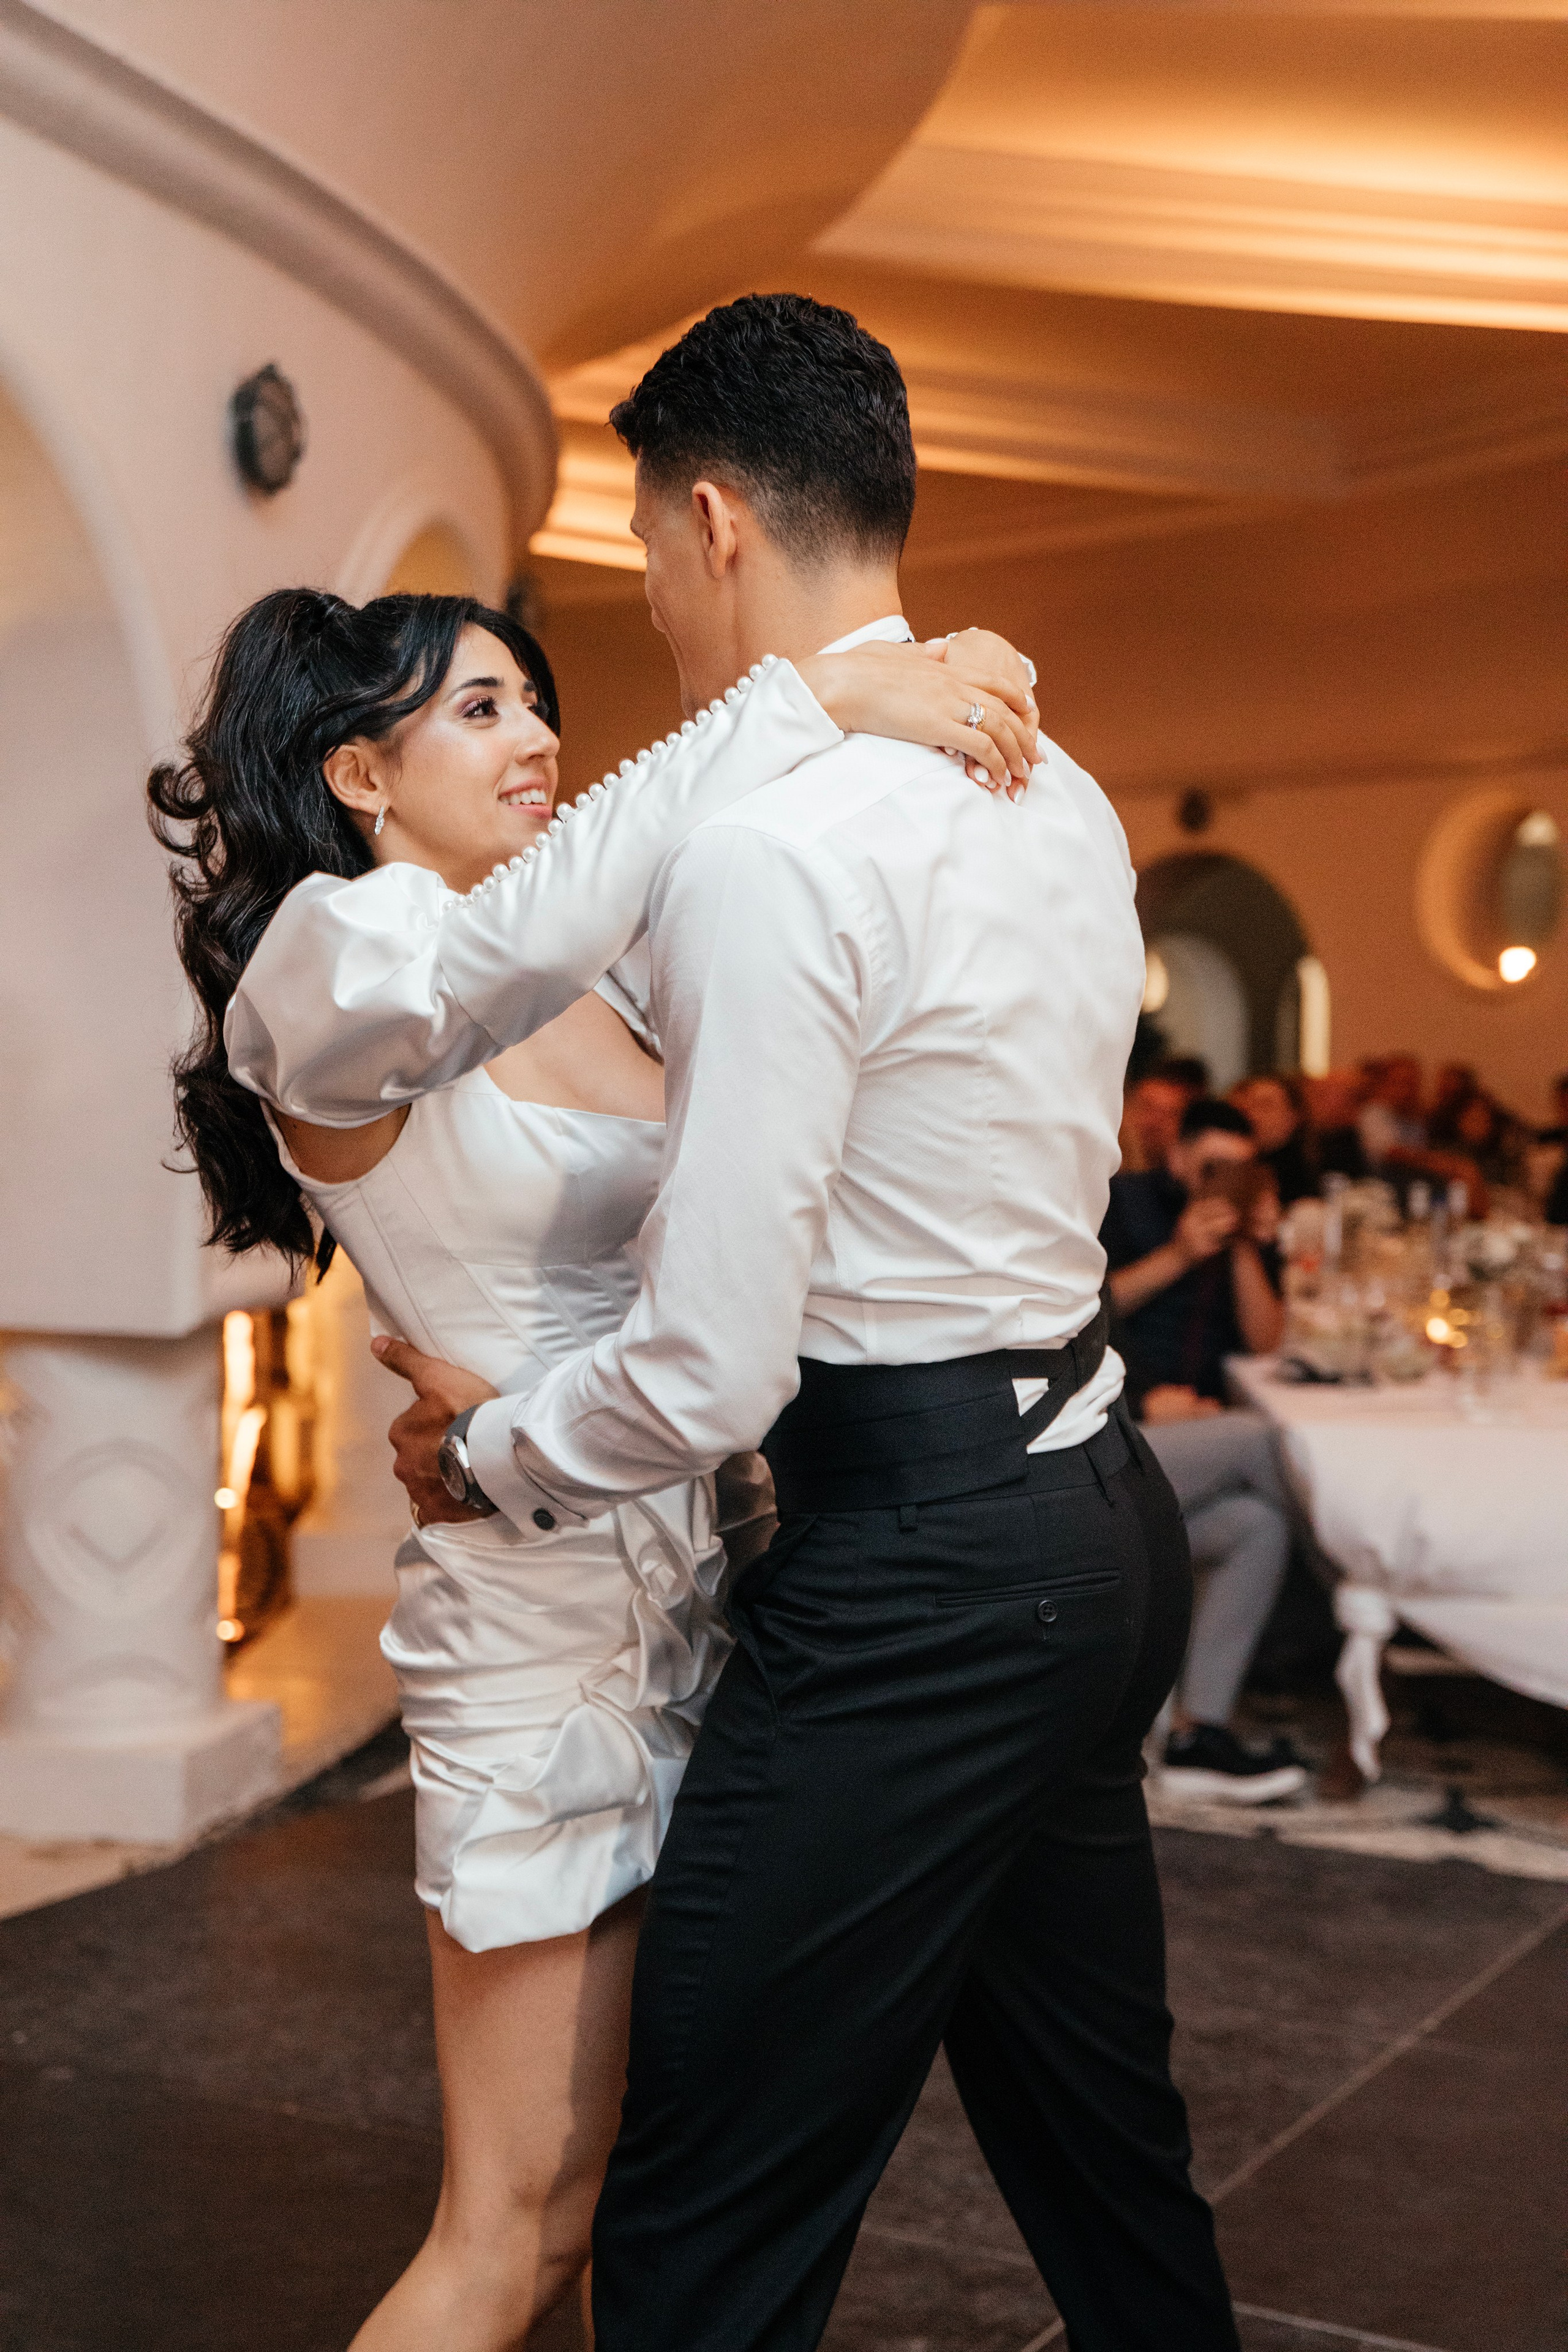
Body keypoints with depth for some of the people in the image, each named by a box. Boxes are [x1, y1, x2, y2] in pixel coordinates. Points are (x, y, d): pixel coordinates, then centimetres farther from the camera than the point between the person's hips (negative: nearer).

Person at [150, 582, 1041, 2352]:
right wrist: (821, 693, -29)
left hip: (705, 1593, 7)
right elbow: (528, 921, -30)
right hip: (540, 1624, -7)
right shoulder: (325, 963, -10)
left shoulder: (617, 989, 13)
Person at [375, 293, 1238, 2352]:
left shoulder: (768, 850, -19)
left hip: (912, 1565, -10)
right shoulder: (1061, 797, 10)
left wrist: (492, 1451, -1)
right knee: (1097, 2132, 23)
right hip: (1096, 1505, 10)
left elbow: (716, 1370, -20)